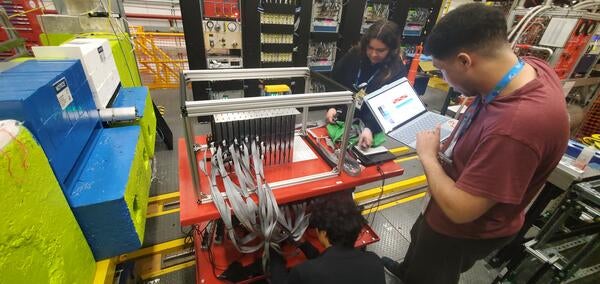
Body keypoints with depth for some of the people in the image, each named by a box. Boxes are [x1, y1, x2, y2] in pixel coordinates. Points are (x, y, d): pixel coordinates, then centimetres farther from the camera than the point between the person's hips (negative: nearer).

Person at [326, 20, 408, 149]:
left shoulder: (398, 72, -13)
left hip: (373, 126, -2)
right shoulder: (354, 54, -3)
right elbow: (334, 81, 3)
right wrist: (331, 106, -11)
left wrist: (370, 128, -35)